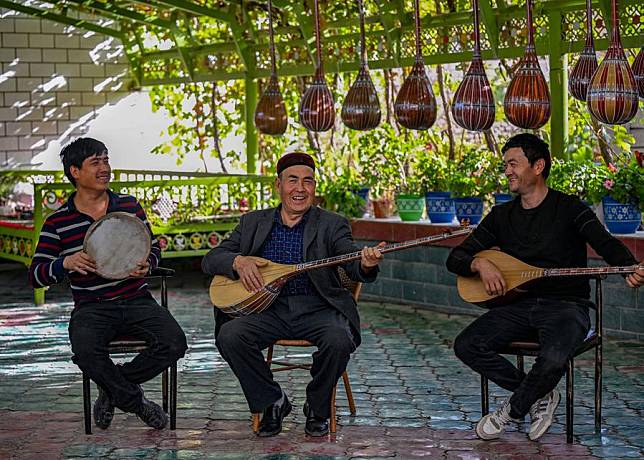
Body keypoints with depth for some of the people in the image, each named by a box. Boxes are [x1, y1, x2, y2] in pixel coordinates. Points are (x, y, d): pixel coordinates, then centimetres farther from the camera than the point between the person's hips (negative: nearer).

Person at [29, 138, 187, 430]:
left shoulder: (130, 206, 10)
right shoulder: (58, 222, 3)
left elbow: (153, 247, 19)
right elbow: (35, 275, 2)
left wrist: (146, 264, -6)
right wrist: (66, 263, -19)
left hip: (137, 300, 3)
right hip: (92, 307, -2)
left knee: (174, 343, -24)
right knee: (86, 351, -36)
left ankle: (113, 389, -1)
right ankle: (136, 402, -10)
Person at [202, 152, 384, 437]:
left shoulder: (332, 225, 6)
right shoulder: (253, 223, 13)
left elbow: (352, 261, -11)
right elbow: (210, 260, 9)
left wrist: (366, 264, -36)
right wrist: (238, 261, -13)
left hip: (318, 309, -2)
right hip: (269, 309, 2)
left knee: (339, 340, -33)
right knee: (229, 335, -26)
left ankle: (317, 408, -3)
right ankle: (272, 401, -3)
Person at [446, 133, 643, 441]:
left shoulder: (569, 209, -3)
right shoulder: (501, 216, 12)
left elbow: (606, 244, -19)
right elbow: (455, 258, 11)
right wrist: (480, 264, -13)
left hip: (566, 305, -5)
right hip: (520, 305, 5)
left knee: (554, 358, -35)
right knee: (466, 346, -18)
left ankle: (512, 411, -4)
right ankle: (539, 397, -4)